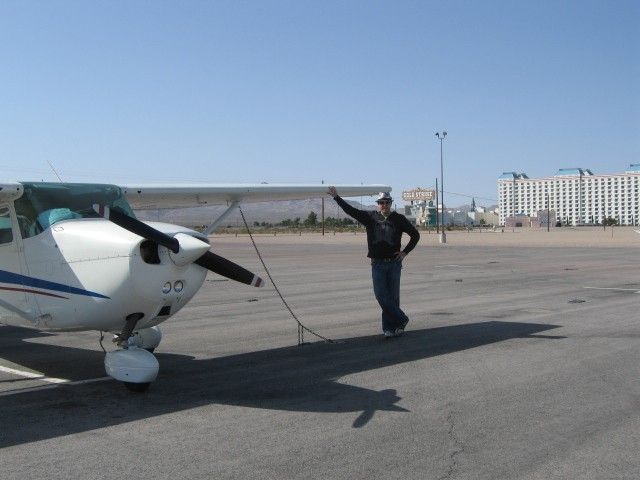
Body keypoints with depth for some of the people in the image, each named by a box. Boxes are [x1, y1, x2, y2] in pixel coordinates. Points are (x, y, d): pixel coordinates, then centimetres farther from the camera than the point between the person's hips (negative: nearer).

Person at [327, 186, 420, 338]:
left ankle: (389, 327, 12)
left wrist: (405, 252, 3)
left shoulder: (399, 219, 4)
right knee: (381, 295, -7)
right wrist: (336, 197, -7)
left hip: (394, 263, -1)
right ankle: (401, 320, 7)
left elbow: (415, 235, 12)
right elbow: (351, 210, 1)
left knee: (393, 297, 3)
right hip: (377, 264, 1)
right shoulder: (370, 217, 6)